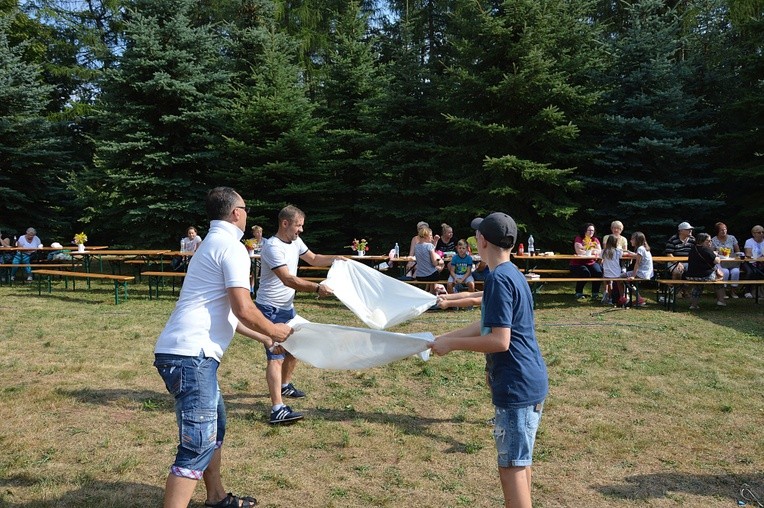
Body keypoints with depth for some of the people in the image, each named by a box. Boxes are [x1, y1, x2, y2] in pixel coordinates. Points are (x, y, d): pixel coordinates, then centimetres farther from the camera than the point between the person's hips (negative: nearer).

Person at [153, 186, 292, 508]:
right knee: (198, 445, -10)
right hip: (191, 355, -11)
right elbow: (243, 309, -17)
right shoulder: (230, 245, -9)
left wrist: (263, 338, 31)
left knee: (215, 425, 22)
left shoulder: (213, 244, 22)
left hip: (187, 352, 11)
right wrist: (272, 330, 1)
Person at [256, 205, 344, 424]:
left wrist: (335, 259, 3)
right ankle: (278, 410, -19)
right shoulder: (272, 247, -23)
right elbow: (288, 279, -32)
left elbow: (313, 259, 20)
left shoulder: (295, 242, 5)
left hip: (287, 307, 9)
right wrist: (317, 288, -39)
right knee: (276, 356, -15)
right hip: (270, 309, -9)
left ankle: (285, 386, 43)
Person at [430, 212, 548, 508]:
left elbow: (500, 341, -23)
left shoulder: (498, 278, -19)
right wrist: (443, 338, 17)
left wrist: (452, 344, -13)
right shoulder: (513, 274, 11)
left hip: (516, 387, -10)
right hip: (529, 382, 10)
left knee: (512, 467, -2)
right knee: (520, 461, 21)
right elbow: (487, 325, 18)